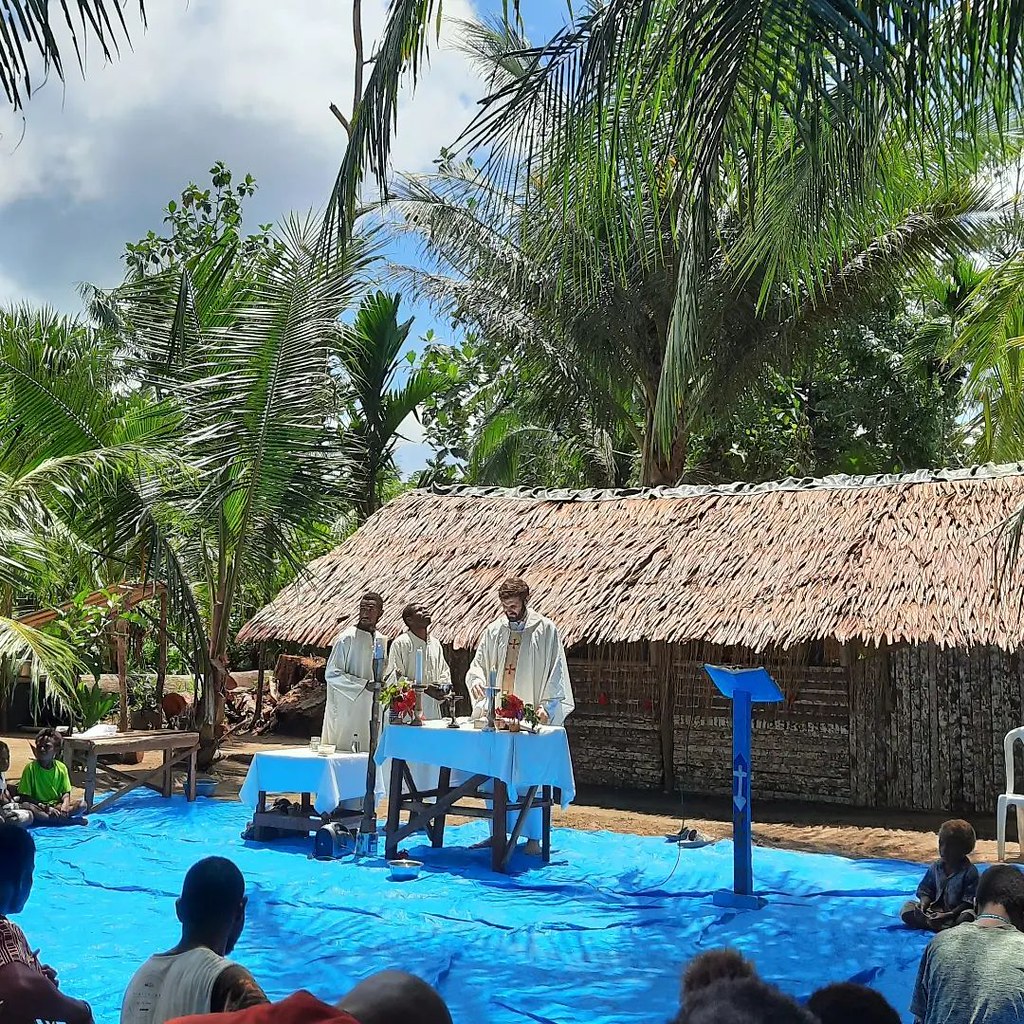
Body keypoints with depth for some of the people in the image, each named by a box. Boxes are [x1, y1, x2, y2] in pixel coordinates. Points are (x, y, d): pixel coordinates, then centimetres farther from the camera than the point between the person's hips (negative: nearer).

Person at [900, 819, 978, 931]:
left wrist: (948, 915, -23)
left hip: (957, 913, -4)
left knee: (967, 916, -39)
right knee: (906, 909, -18)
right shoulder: (936, 867, 6)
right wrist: (923, 905, -13)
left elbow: (968, 902, -12)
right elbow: (926, 891, 10)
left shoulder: (970, 871, -9)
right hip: (935, 911, 5)